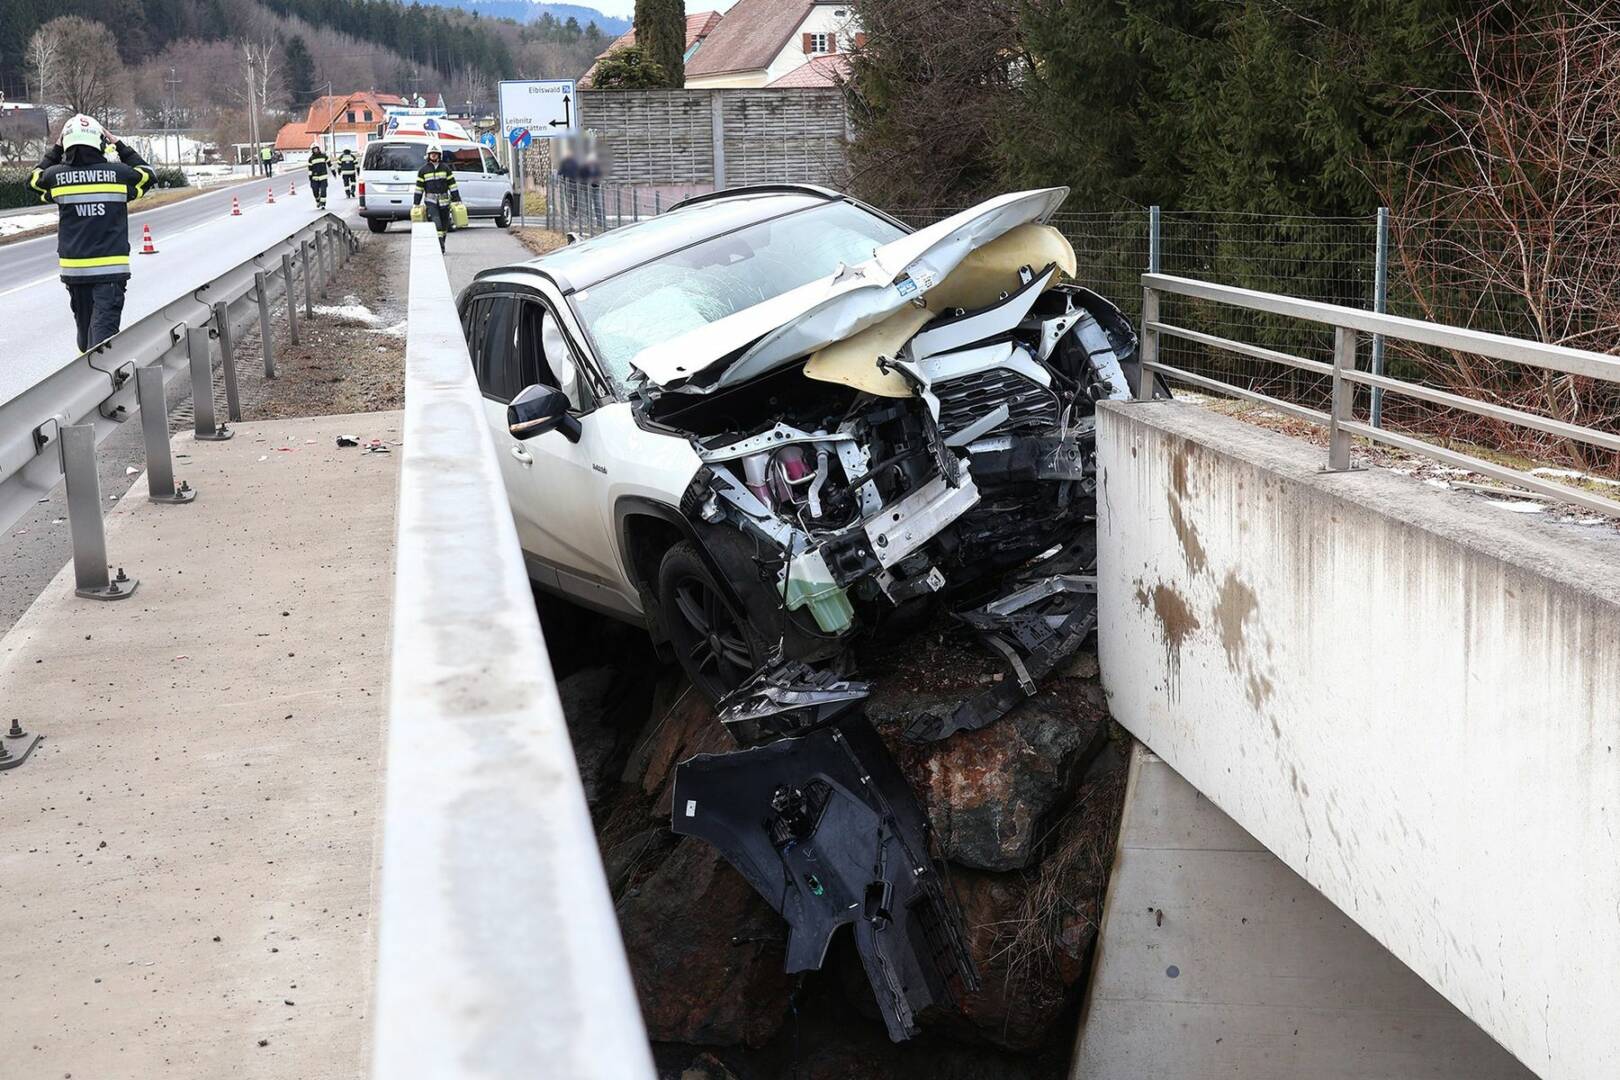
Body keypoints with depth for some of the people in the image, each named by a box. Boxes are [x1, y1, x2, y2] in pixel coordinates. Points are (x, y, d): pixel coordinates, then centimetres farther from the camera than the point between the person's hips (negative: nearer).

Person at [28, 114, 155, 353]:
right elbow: (146, 174, 15)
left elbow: (35, 178, 21)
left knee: (84, 324, 18)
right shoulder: (118, 173, -6)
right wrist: (121, 146, 21)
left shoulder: (57, 176, -2)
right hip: (111, 268, -3)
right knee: (105, 325, -9)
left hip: (74, 268, 3)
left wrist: (55, 150, 23)